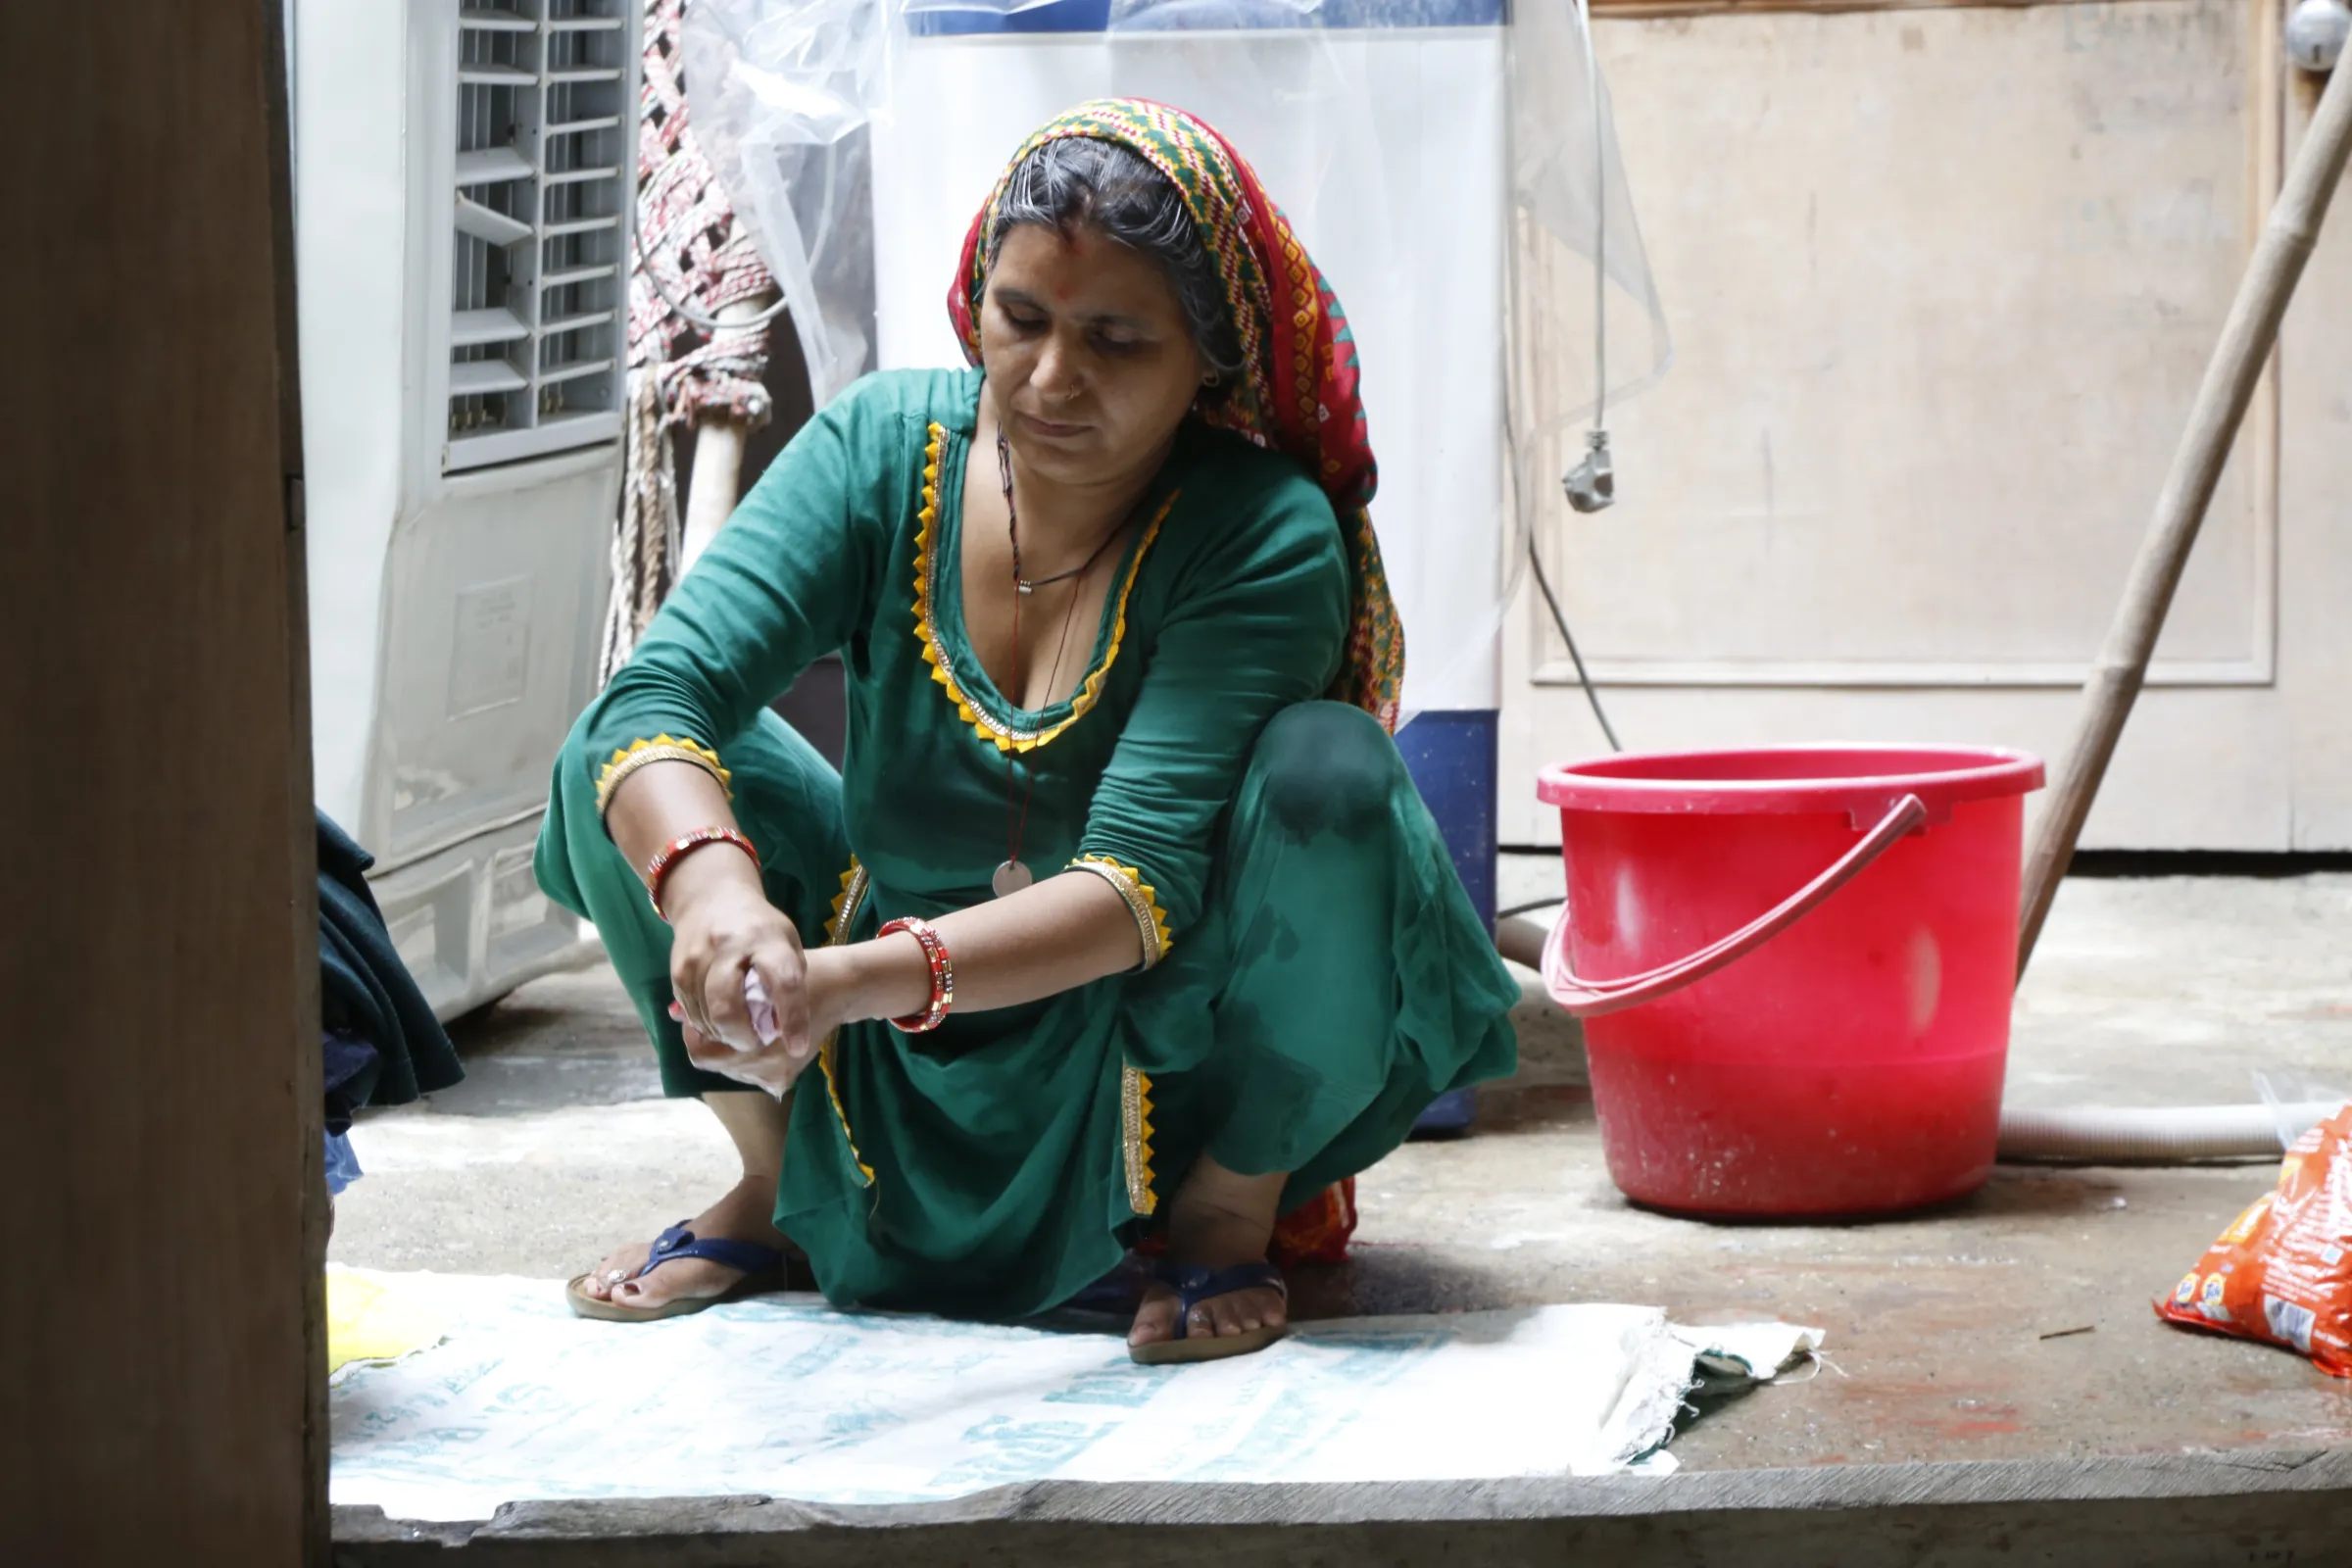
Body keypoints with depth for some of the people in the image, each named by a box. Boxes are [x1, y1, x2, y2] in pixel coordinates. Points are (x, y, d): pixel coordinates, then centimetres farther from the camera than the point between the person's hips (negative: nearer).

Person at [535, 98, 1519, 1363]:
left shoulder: (1265, 538, -22)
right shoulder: (884, 447, -11)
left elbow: (1144, 879, -31)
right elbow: (662, 690, -23)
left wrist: (864, 979, -47)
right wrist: (712, 887, -46)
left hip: (1163, 1059, -3)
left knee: (1327, 778, -31)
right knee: (629, 765, -13)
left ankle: (1230, 1209, -8)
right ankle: (778, 1181, 6)